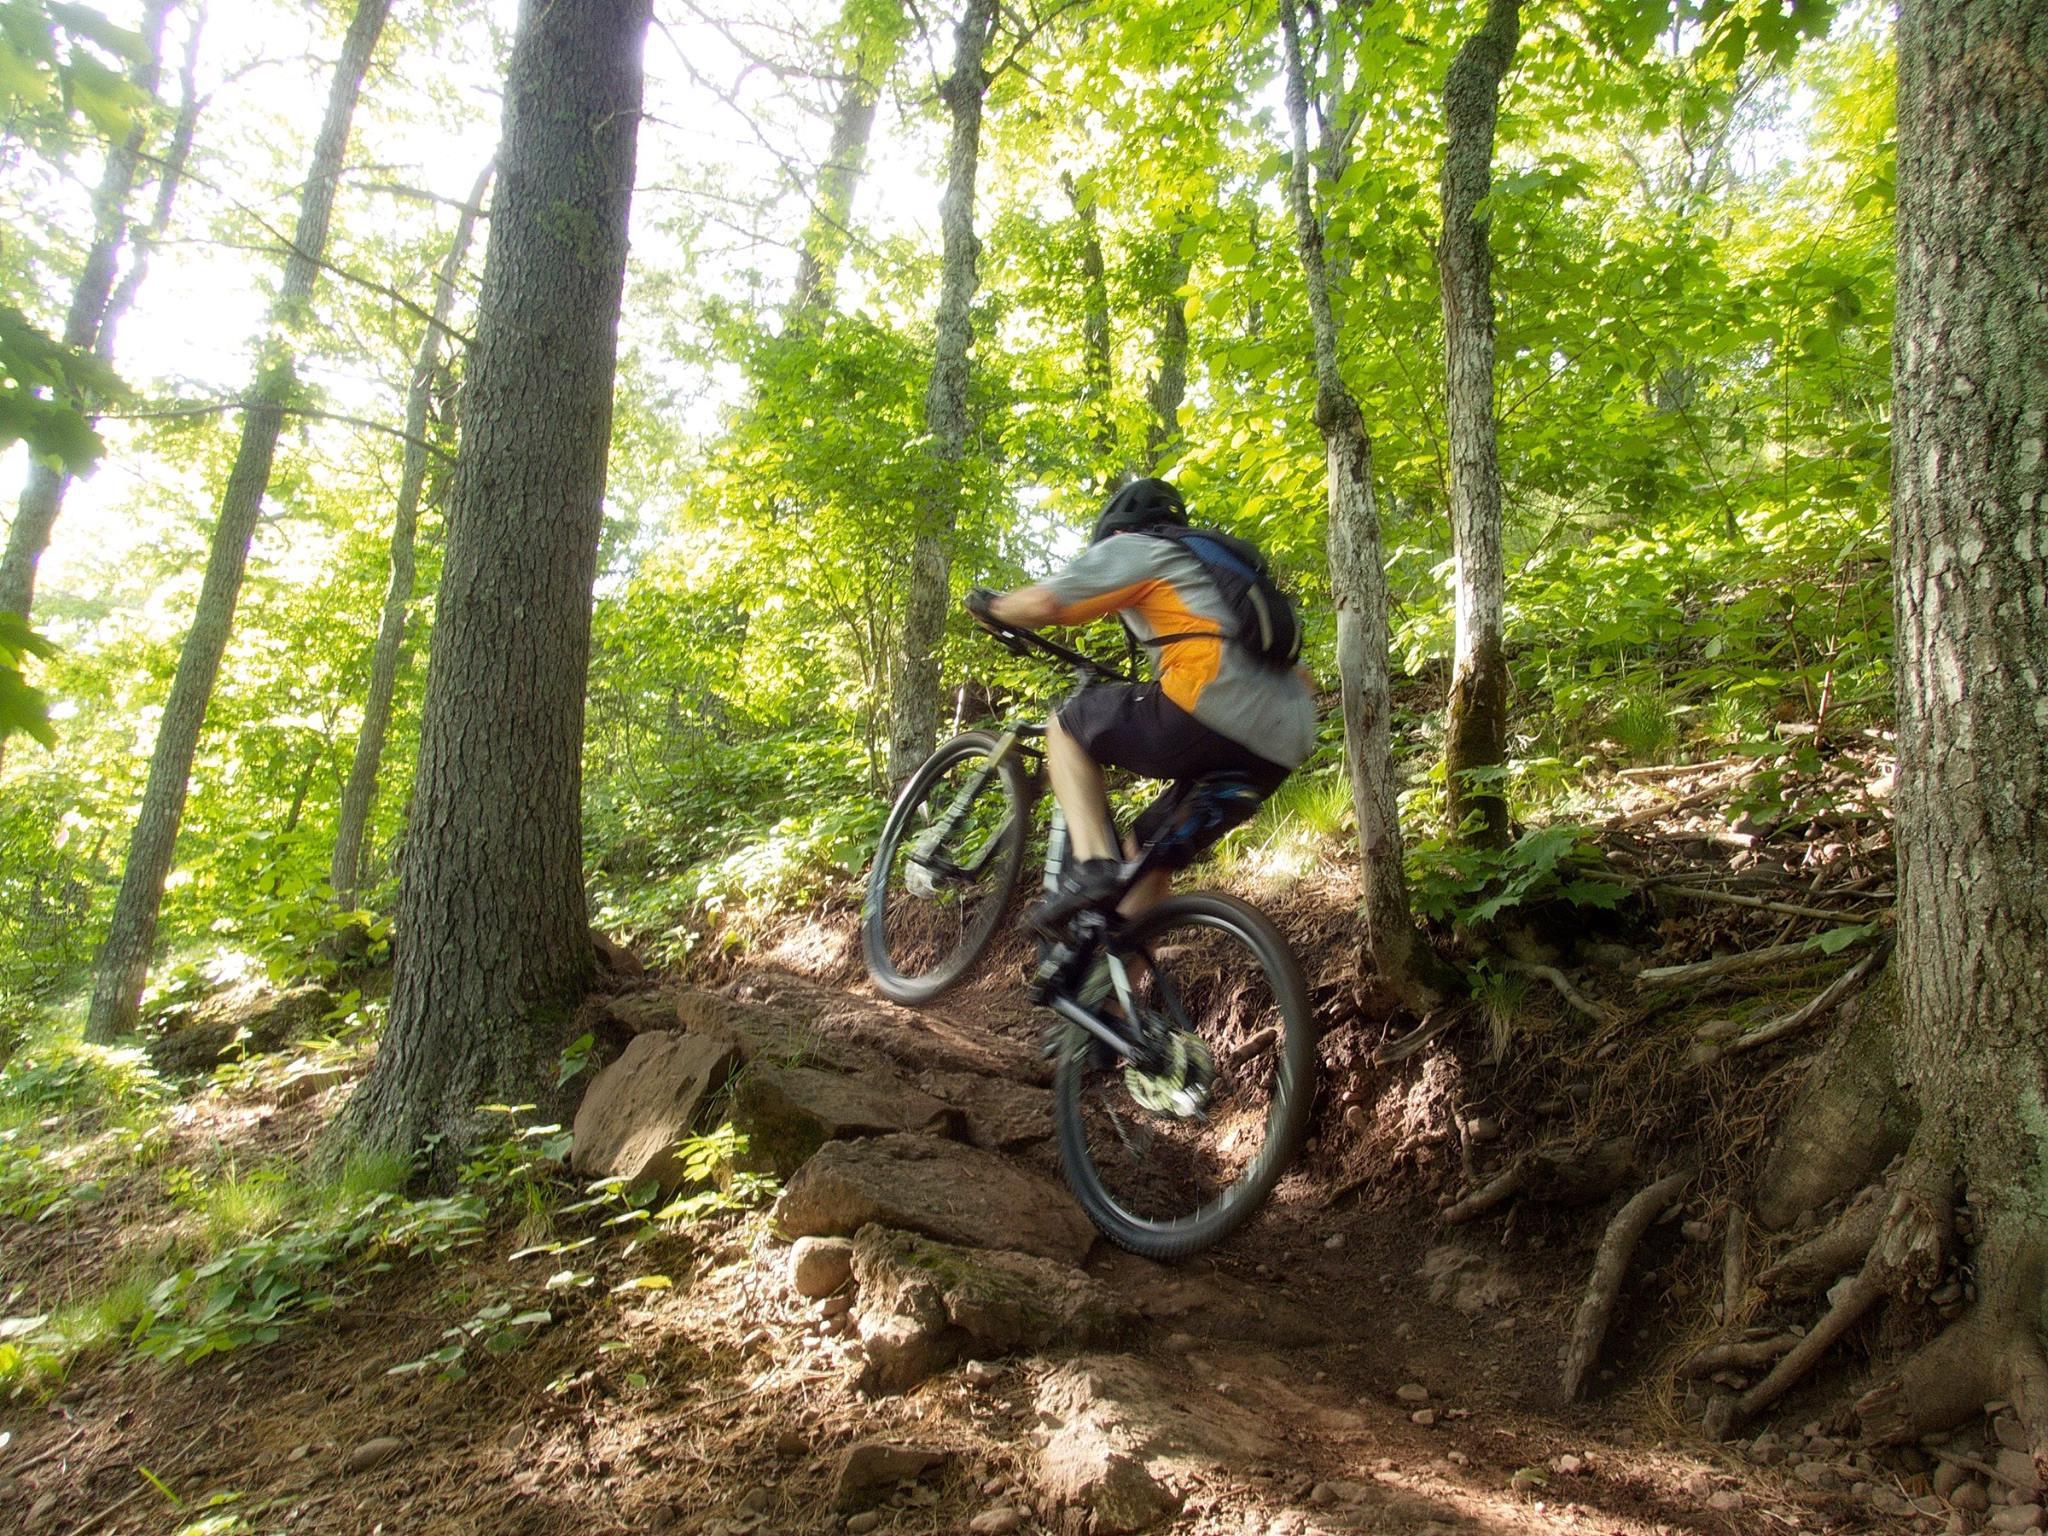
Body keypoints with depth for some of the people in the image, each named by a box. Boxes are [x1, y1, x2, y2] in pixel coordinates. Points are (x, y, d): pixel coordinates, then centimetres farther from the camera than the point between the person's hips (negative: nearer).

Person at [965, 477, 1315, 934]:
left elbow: (1042, 603, -3)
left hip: (1211, 717, -8)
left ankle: (1092, 864, -5)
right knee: (1149, 852, 20)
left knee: (1067, 726, 12)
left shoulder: (1134, 548, 11)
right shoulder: (1210, 566, 34)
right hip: (1281, 748, 8)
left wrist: (990, 606, 19)